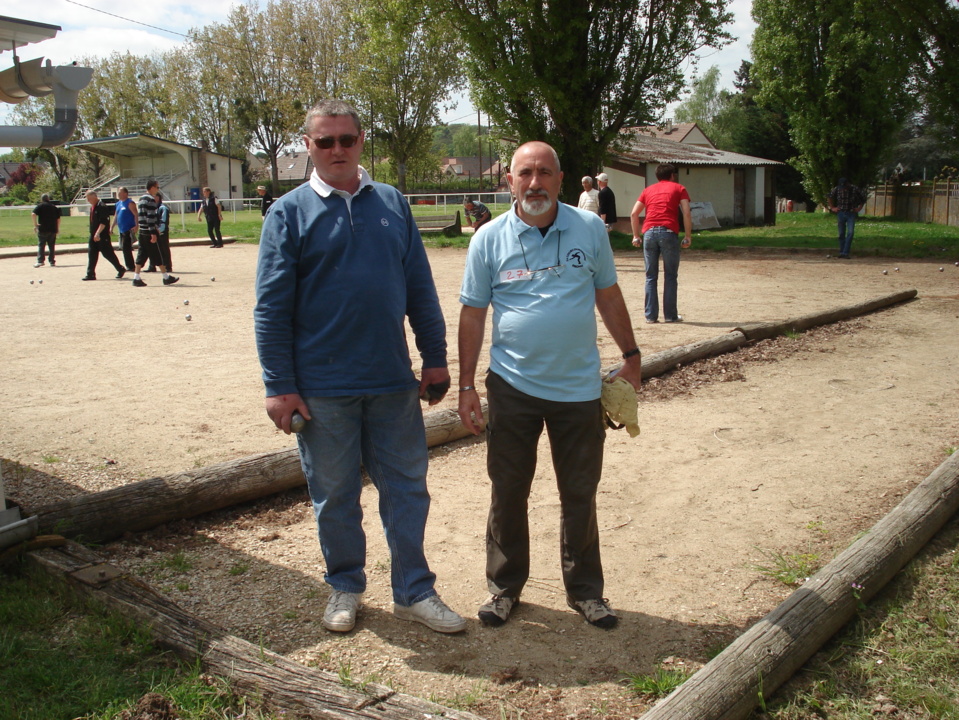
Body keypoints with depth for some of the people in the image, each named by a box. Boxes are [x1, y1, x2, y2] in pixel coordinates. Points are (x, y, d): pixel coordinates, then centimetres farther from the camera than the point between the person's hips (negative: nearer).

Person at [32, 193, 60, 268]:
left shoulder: (40, 206, 0)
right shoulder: (54, 207, 12)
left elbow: (33, 214, -14)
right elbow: (58, 219, 13)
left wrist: (35, 224, -9)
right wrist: (57, 229, 20)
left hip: (43, 229, -3)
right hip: (53, 229, 3)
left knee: (41, 245, -1)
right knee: (52, 246, 9)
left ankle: (40, 261, -10)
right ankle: (52, 261, 9)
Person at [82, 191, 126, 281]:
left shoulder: (102, 207, -15)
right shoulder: (92, 207, 14)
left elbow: (103, 222, -22)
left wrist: (98, 233, -29)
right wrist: (93, 234, 20)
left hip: (103, 236, -9)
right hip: (93, 235, 9)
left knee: (108, 254, -1)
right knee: (91, 253, 3)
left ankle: (121, 269, 15)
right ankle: (90, 274, 4)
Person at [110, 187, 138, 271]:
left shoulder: (130, 203, -9)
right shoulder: (118, 204, 16)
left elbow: (136, 215, -16)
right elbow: (116, 216, 23)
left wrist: (136, 226, -24)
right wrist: (112, 226, 19)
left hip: (128, 230, -9)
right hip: (122, 230, 9)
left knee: (126, 248, -9)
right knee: (124, 248, 11)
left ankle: (130, 266, -2)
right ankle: (129, 266, 17)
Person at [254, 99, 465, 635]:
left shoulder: (393, 204, 7)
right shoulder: (289, 213, -1)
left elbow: (421, 289, 10)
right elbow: (272, 306, -4)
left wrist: (435, 358, 7)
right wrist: (280, 386, -8)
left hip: (394, 382, 2)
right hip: (322, 388, -2)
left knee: (408, 489, 9)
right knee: (335, 496, 11)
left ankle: (414, 591, 23)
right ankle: (345, 588, 30)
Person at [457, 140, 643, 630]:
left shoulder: (590, 229, 1)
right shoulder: (489, 239, -2)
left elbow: (608, 296, 10)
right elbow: (472, 314, 1)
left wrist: (631, 355, 9)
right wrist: (466, 385, -1)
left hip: (579, 387, 1)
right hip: (512, 387, 0)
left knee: (580, 495, 11)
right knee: (508, 493, 9)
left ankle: (585, 589, 27)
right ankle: (504, 586, 27)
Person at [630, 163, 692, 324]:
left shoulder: (648, 190, 22)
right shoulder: (678, 188, 14)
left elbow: (634, 214, 14)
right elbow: (687, 213, 1)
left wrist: (636, 235, 18)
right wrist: (688, 236, 4)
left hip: (649, 232, 3)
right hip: (669, 232, -3)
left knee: (651, 277, 8)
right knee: (670, 276, 5)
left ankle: (651, 315, 7)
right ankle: (670, 315, 7)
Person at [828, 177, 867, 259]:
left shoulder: (855, 189, -12)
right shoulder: (837, 189, -7)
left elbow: (863, 197, 5)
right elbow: (830, 197, 13)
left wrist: (859, 208, 2)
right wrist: (832, 207, 9)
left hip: (851, 214, -2)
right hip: (841, 213, 2)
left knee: (850, 233, -13)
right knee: (841, 234, 6)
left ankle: (845, 253, -14)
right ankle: (841, 252, 16)